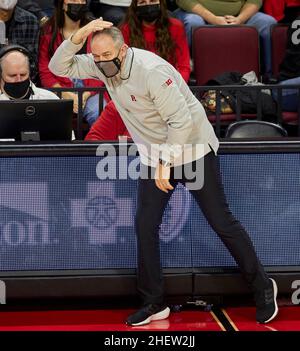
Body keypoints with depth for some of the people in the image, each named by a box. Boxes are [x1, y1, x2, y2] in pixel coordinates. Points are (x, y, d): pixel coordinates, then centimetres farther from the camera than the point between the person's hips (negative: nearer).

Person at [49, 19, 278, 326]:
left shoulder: (152, 70, -28)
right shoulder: (102, 65, -6)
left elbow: (181, 122, -26)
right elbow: (59, 67, -5)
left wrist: (165, 164, -21)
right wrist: (79, 36, -22)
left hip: (191, 150, -7)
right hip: (154, 155, 7)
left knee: (221, 222, 0)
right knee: (145, 226, 2)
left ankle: (262, 287, 14)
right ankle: (154, 304, 12)